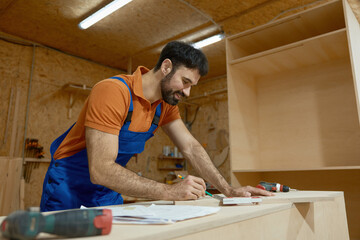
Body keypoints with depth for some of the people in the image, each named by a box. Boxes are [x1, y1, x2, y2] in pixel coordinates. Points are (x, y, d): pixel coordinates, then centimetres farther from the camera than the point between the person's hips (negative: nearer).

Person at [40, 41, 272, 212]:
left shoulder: (166, 104, -5)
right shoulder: (112, 92, -29)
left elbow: (191, 147, -2)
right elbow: (100, 170, -33)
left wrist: (229, 190, -10)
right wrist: (170, 191, -37)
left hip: (109, 194, 6)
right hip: (68, 190, -6)